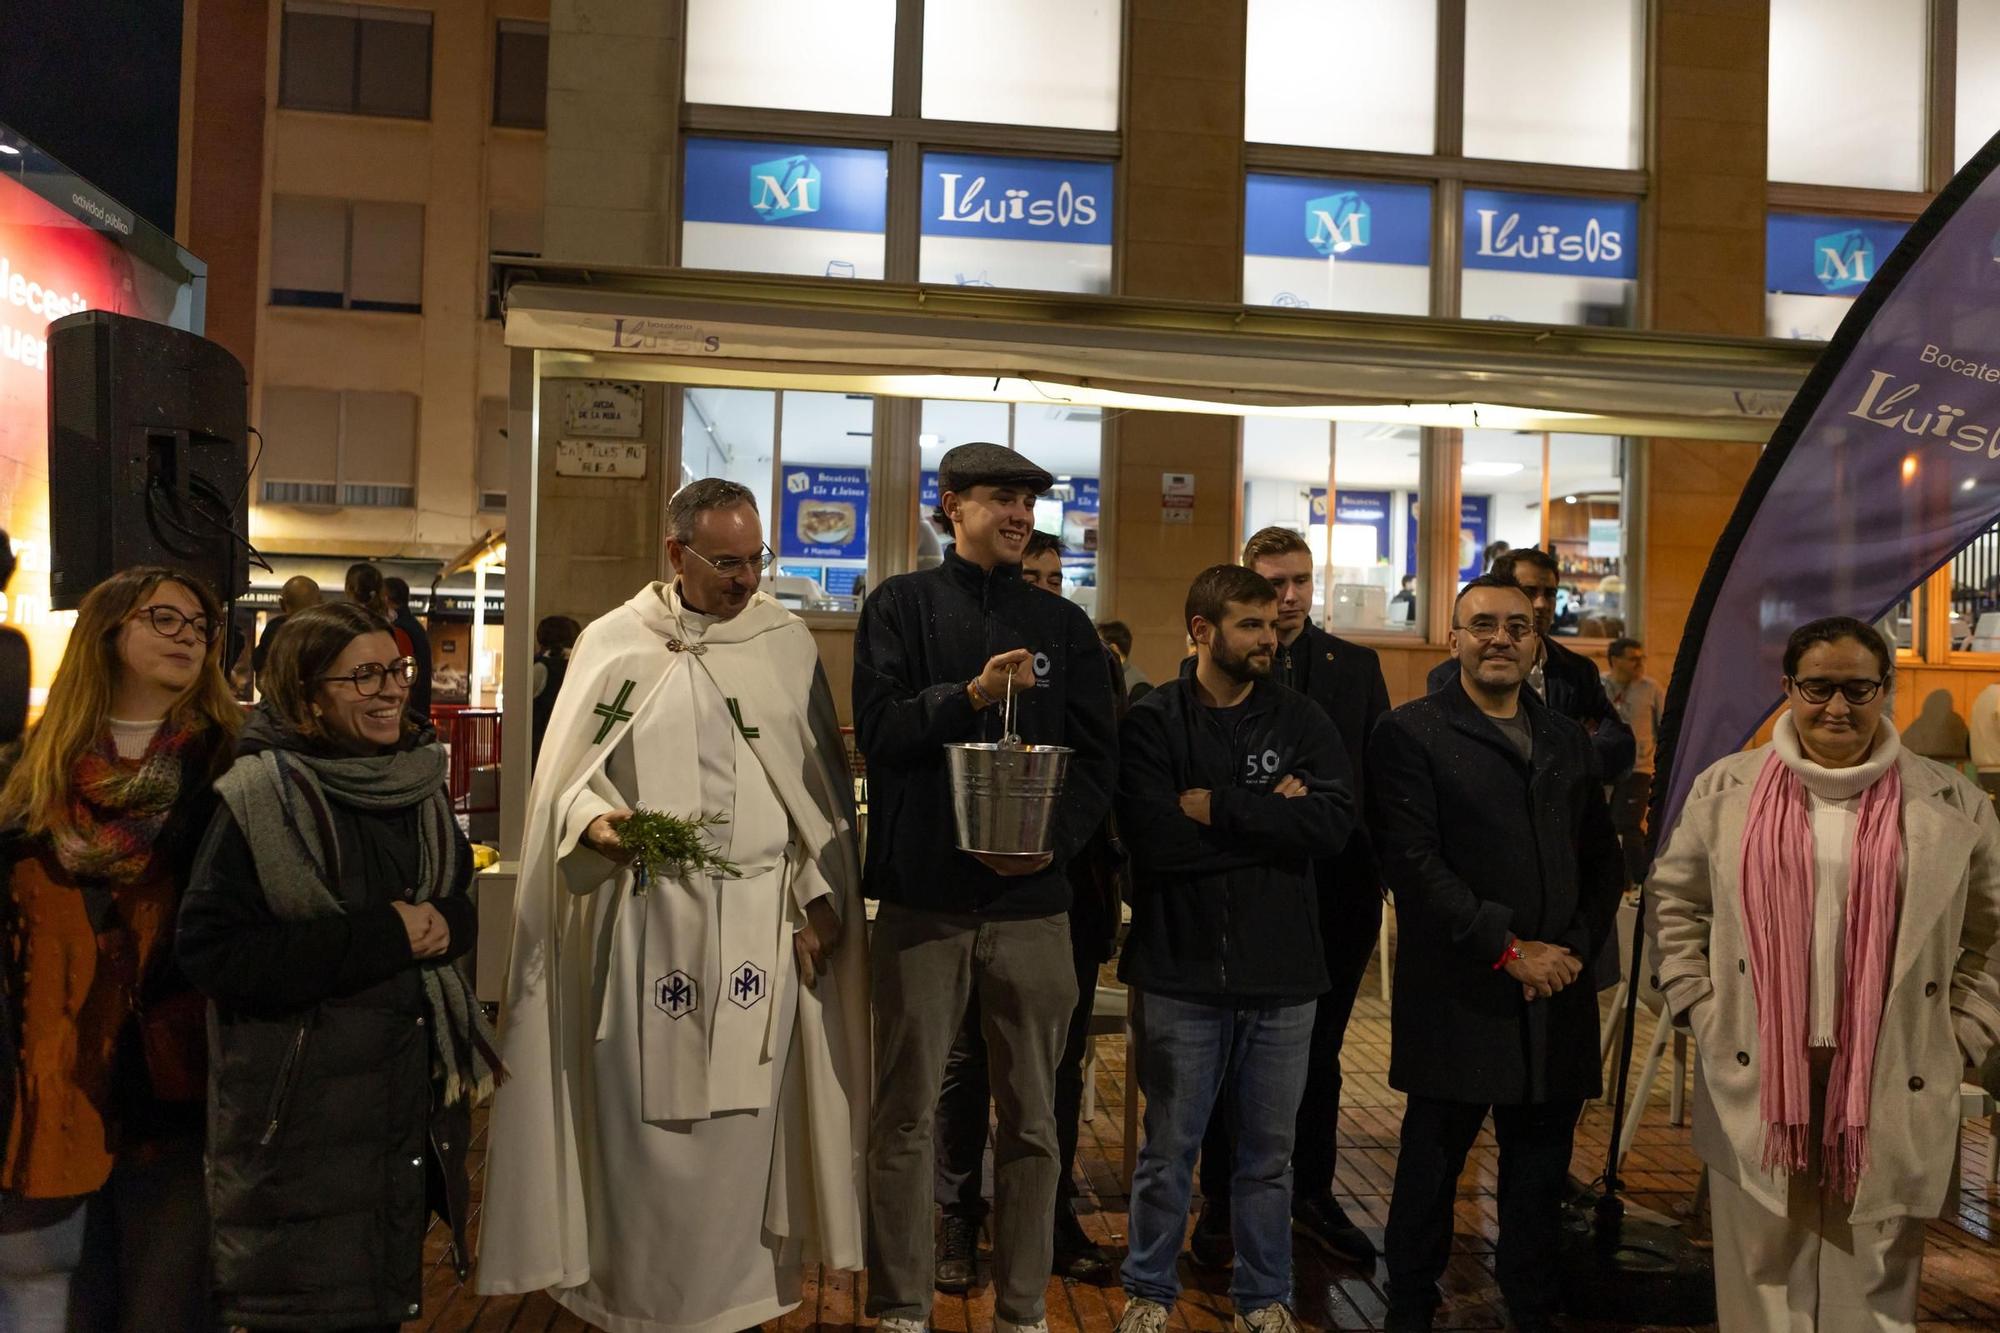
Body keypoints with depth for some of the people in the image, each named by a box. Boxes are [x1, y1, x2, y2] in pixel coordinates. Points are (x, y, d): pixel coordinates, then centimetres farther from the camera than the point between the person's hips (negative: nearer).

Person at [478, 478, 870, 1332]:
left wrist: (821, 899, 1)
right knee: (639, 1122, 4)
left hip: (759, 918, 1)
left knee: (742, 1118, 5)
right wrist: (593, 822, -14)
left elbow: (823, 782, 7)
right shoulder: (613, 642, 2)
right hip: (640, 916, -1)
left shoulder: (787, 642, 5)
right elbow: (566, 777, 7)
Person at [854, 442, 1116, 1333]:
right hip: (924, 896, -2)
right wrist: (970, 693, -20)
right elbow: (877, 727, -6)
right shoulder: (902, 606, 4)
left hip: (1032, 899, 2)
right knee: (906, 1115, 5)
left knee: (1031, 1118, 9)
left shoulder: (1064, 625, 11)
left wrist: (1056, 839, -10)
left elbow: (1097, 757, 7)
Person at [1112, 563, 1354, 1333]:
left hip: (1281, 975, 2)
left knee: (1268, 1154, 15)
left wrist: (1217, 808, -16)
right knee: (1168, 1151, 11)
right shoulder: (1151, 723, -5)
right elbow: (1156, 839, -19)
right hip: (1180, 972, -2)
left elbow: (1333, 824, -14)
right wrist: (1268, 818, -14)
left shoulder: (1303, 721, 2)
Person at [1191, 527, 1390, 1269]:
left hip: (1336, 885, 3)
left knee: (1318, 1054, 16)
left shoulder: (1357, 666, 6)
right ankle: (1222, 1202, 24)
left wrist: (1377, 869, -1)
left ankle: (1312, 1195, 32)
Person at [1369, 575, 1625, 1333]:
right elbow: (1414, 862, -11)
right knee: (1432, 1165, 6)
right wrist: (1508, 948, -13)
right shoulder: (1411, 735, -3)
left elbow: (1602, 858, 16)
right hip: (1457, 995, -5)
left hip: (1556, 993, 5)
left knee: (1541, 1171, 12)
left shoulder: (1566, 740, 16)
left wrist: (1576, 947, 0)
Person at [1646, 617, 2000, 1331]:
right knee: (1764, 1275, 11)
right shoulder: (1727, 788, 3)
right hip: (1755, 1085, 0)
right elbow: (1673, 901, 9)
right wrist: (1702, 1012, 2)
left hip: (1892, 1092, 0)